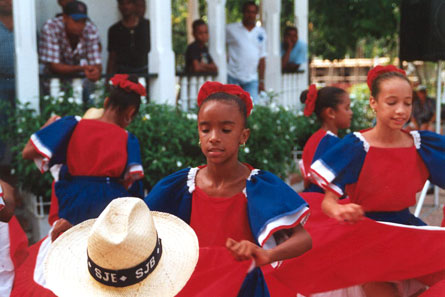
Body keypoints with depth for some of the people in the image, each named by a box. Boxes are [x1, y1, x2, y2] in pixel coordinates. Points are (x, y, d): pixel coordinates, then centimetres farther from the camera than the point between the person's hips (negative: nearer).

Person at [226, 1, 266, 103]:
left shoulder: (261, 33, 12)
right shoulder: (231, 29, 3)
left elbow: (262, 58, 14)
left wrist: (261, 81, 11)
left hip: (251, 79, 2)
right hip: (234, 77, -2)